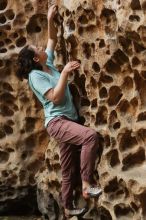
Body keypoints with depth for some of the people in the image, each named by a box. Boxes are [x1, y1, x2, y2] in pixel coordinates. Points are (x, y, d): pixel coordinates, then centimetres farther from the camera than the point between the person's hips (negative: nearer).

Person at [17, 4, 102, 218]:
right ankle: (86, 184, -28)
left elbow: (52, 40, 24)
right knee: (91, 135, -33)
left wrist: (50, 19, 14)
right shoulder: (35, 75, -10)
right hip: (57, 122, -8)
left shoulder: (48, 64, 12)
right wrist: (65, 73, -20)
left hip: (68, 121, 8)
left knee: (67, 169, 12)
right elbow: (56, 97, -20)